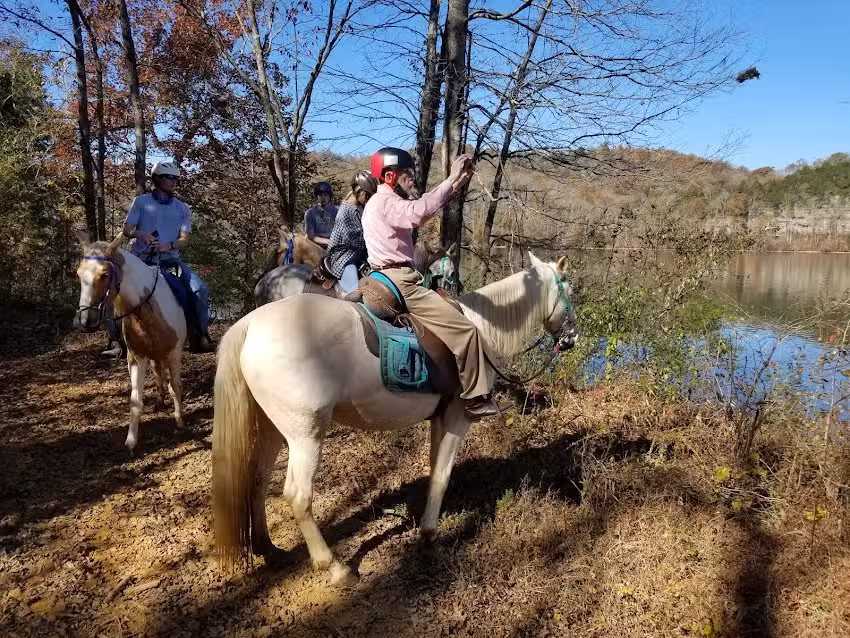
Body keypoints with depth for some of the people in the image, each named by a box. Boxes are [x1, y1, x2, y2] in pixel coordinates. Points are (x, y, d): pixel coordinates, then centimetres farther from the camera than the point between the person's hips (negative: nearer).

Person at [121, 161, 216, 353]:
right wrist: (141, 235, -20)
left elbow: (184, 239, 3)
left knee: (200, 290, -17)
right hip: (142, 258, -1)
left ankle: (199, 337, -8)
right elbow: (127, 230, 3)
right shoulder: (141, 202, 7)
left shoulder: (182, 208, 12)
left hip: (170, 258, 1)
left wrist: (169, 246, -18)